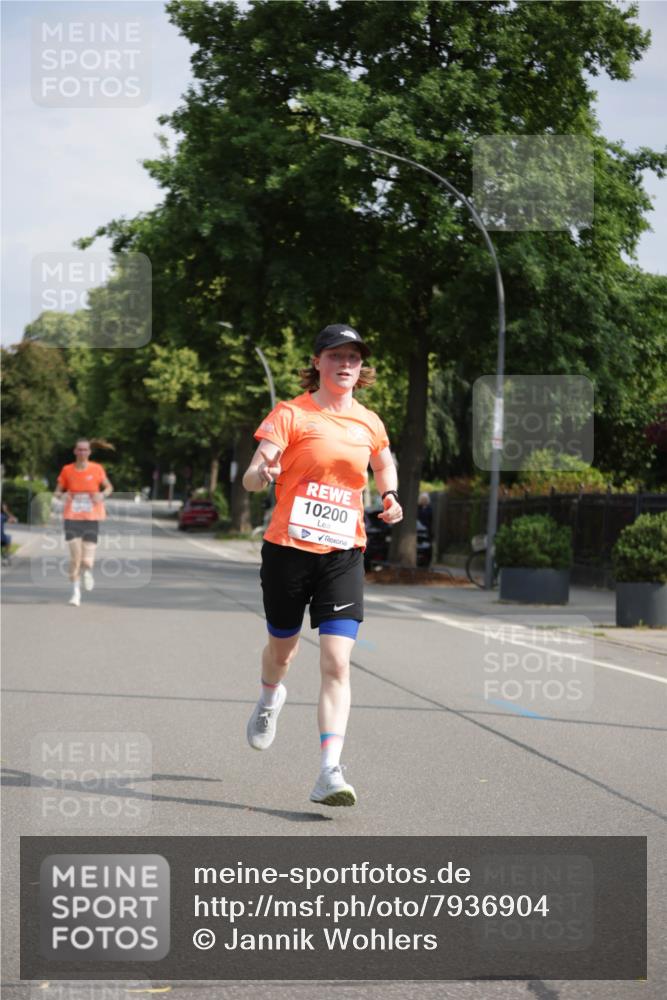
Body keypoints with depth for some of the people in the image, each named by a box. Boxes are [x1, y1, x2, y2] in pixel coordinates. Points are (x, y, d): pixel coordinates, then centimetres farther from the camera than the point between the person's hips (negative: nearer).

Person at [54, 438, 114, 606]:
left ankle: (87, 571, 32)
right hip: (72, 518, 0)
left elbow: (109, 488, 11)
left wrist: (102, 495, -11)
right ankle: (76, 591, 5)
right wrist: (62, 495, -15)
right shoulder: (67, 470, 0)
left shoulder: (97, 469, -1)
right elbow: (57, 492, 8)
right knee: (75, 557, -11)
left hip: (91, 518, 0)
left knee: (87, 561, -6)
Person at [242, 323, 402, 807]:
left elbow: (385, 464, 28)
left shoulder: (369, 423, 7)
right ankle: (271, 698, 54)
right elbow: (251, 478, -13)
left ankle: (330, 772, -16)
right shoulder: (292, 414, -5)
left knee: (337, 663, -12)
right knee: (282, 648, 17)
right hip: (288, 548, -1)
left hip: (343, 554, 2)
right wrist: (262, 471, -36)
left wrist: (389, 497, 8)